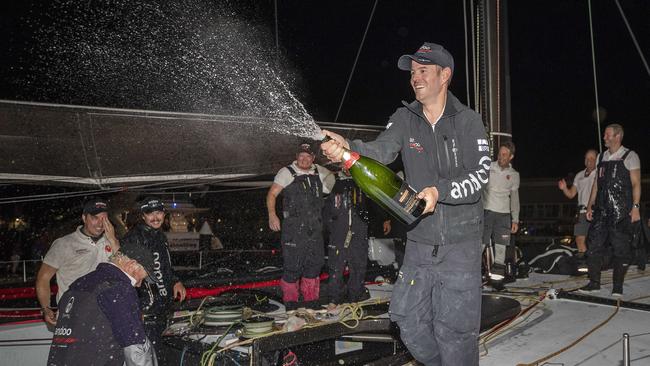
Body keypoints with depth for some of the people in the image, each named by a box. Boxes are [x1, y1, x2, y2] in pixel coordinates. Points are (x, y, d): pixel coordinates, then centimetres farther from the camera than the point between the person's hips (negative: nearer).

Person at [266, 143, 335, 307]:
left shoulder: (319, 172, 13)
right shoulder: (287, 172, 0)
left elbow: (333, 181, 32)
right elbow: (272, 194, -6)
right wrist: (272, 215, -19)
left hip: (315, 227, 5)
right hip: (293, 227, -5)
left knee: (315, 262, 10)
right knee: (292, 263, -5)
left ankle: (311, 297, 24)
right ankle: (290, 300, 9)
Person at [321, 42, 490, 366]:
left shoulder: (468, 121, -4)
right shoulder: (404, 119, 3)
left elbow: (481, 173, -12)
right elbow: (379, 151, -14)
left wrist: (441, 191, -27)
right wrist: (347, 148, -35)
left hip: (461, 244, -3)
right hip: (419, 243, 3)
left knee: (455, 330, 0)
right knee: (411, 324, 11)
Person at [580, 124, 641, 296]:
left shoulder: (630, 156, -2)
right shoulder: (601, 157, 14)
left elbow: (636, 183, -5)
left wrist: (635, 207, -14)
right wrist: (590, 206, 14)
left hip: (621, 211, -5)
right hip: (601, 210, 5)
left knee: (620, 248, -1)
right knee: (594, 245, 3)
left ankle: (617, 286, 9)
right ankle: (594, 283, 13)